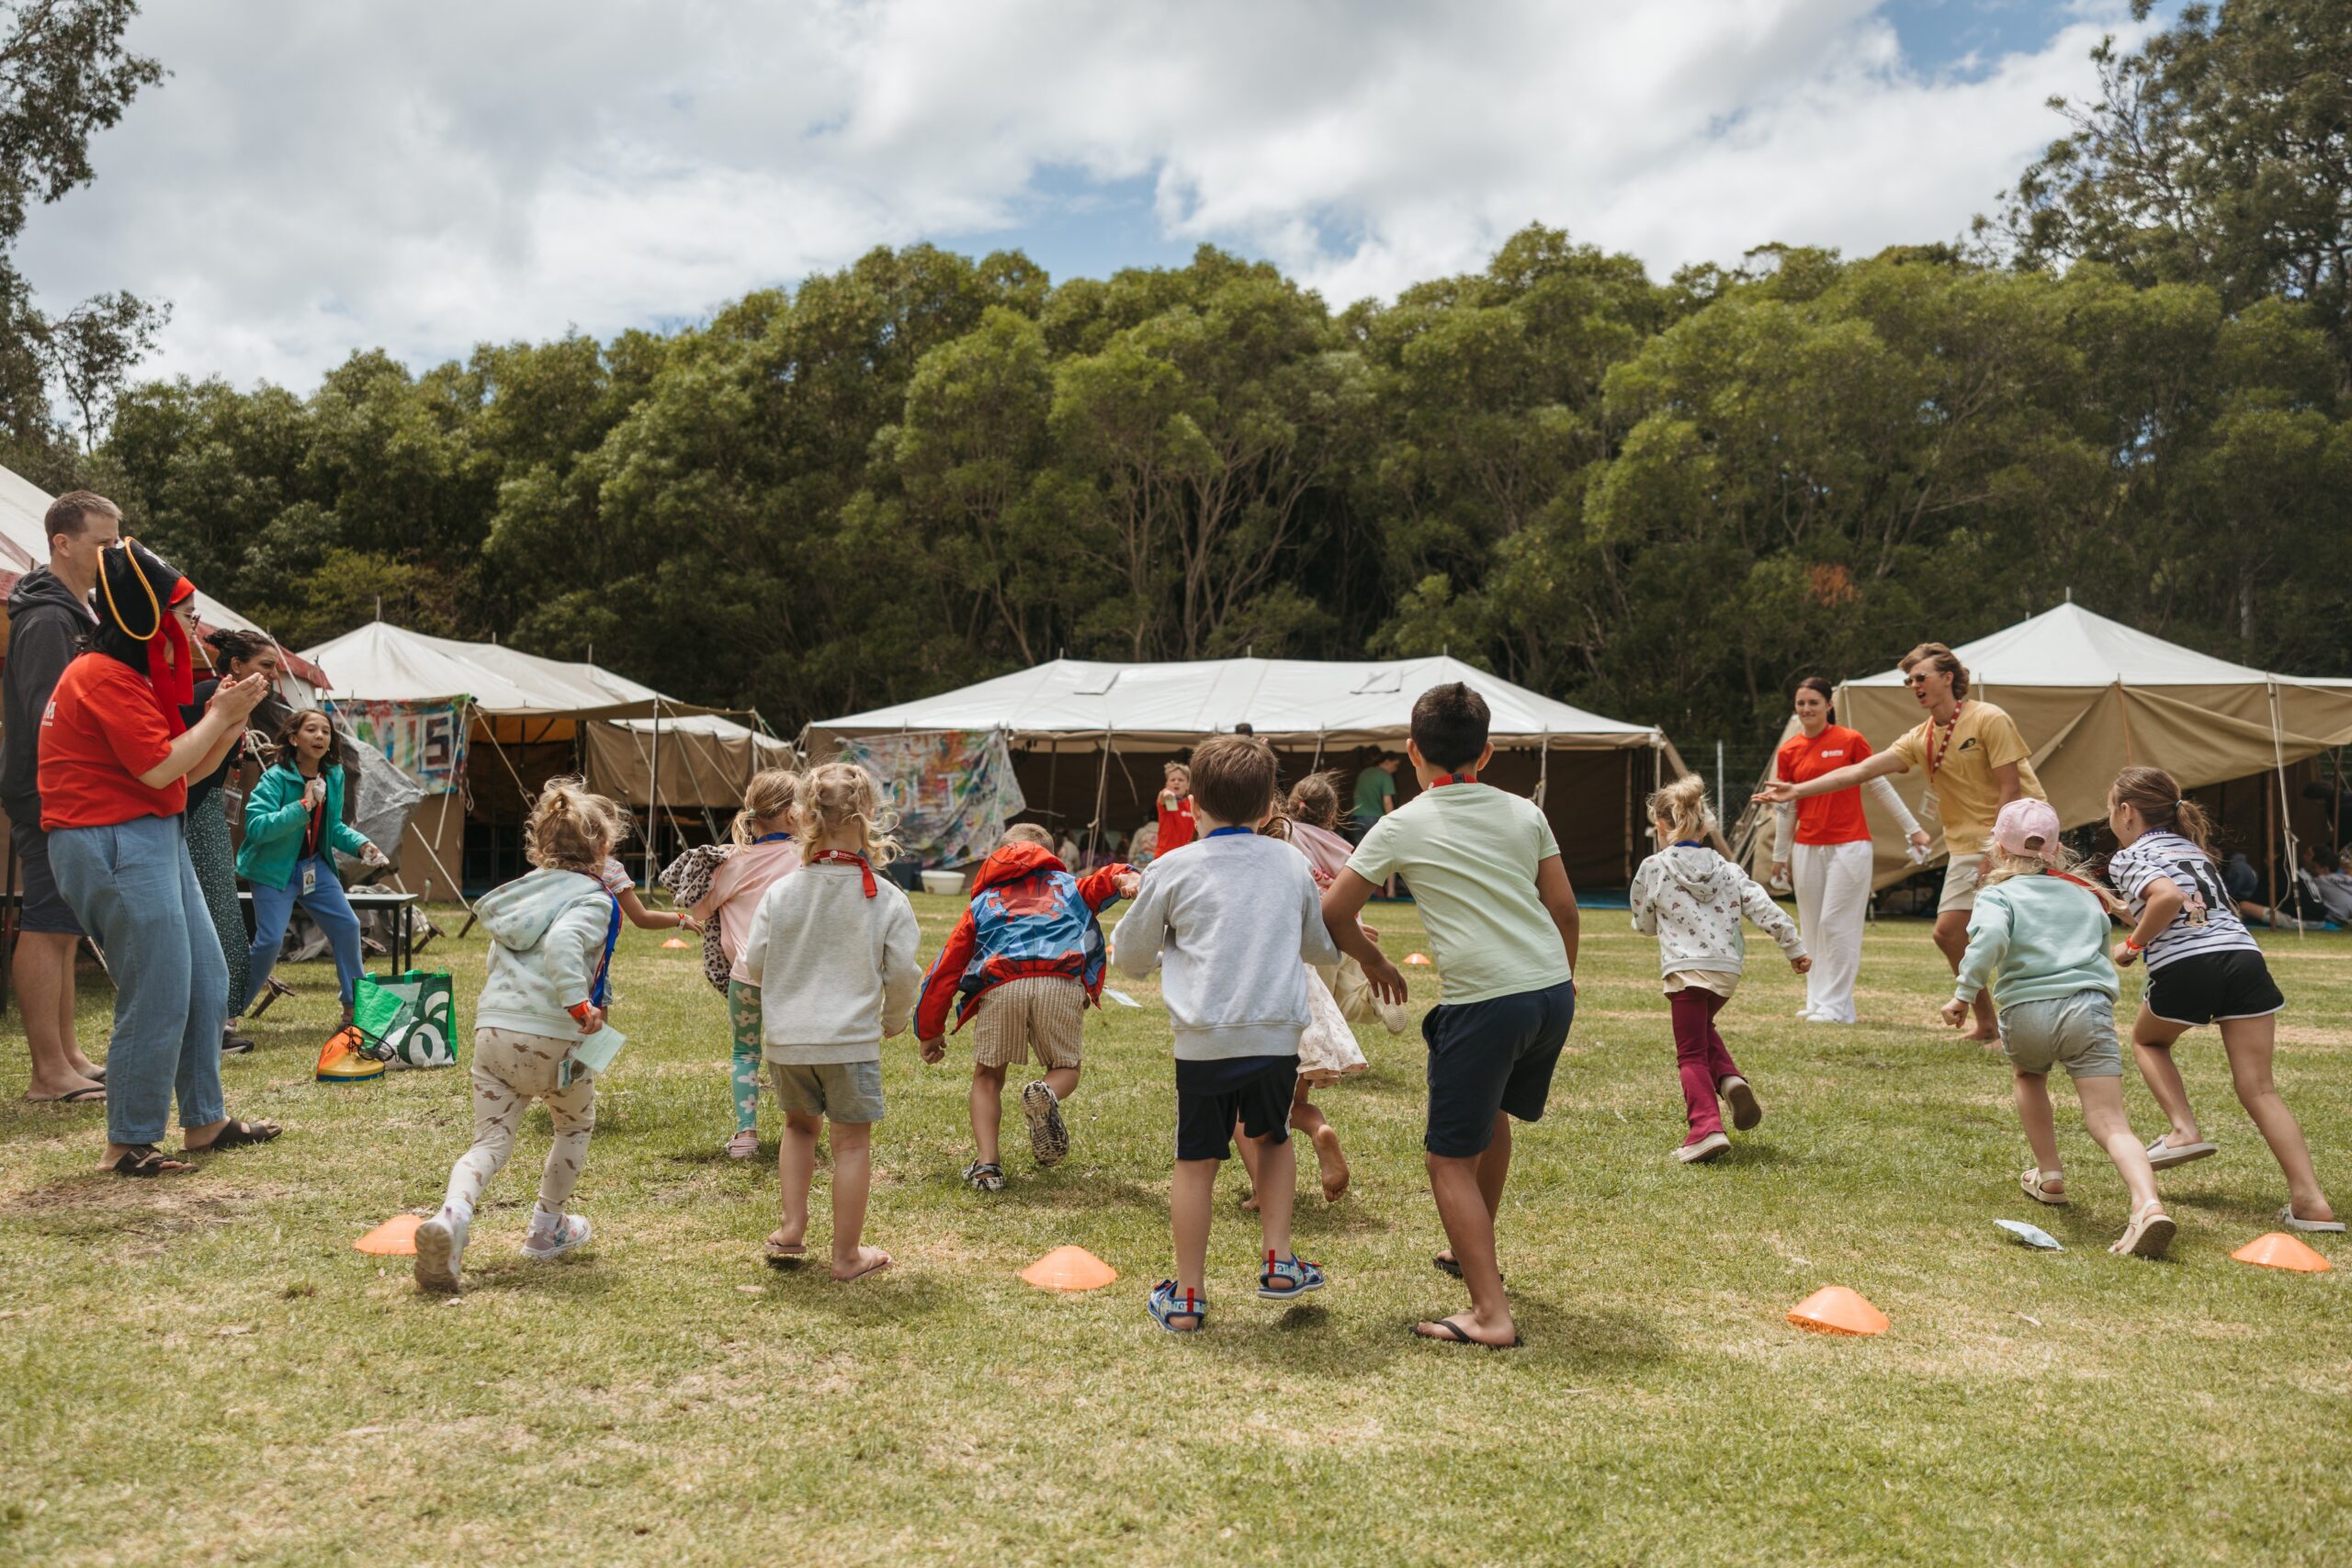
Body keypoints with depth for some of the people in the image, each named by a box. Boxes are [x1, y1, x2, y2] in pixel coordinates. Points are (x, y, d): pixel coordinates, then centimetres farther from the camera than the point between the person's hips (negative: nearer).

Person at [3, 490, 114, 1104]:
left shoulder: (78, 615, 18)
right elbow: (50, 718, -21)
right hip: (50, 798, -10)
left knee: (62, 928, 13)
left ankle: (68, 1058, 20)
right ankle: (50, 1072, -3)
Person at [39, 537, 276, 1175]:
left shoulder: (134, 677, 19)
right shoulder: (105, 678, -14)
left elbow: (191, 767, 17)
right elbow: (161, 769, -20)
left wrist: (230, 719, 4)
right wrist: (220, 715, -9)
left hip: (153, 837, 11)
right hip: (117, 844, -11)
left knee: (205, 980, 13)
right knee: (157, 998, -8)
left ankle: (204, 1120, 22)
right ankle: (130, 1143, 3)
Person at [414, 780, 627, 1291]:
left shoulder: (524, 888, 17)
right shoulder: (594, 900, -6)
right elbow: (562, 942, -28)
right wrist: (579, 1006, -24)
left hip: (493, 1026, 5)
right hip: (554, 1037, -5)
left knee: (491, 1141, 6)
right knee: (575, 1126, 23)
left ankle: (451, 1215, -23)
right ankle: (547, 1228, 31)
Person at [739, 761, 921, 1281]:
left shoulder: (780, 892, -3)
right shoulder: (887, 900, -8)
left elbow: (754, 964, 2)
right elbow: (902, 973, -4)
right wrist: (894, 1021, 16)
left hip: (785, 1037, 3)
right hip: (851, 1038, -3)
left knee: (800, 1123, 26)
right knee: (852, 1142, 7)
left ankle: (792, 1229, 23)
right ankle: (847, 1254, 14)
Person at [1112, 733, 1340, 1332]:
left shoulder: (1172, 869, 0)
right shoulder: (1291, 864, 8)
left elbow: (1130, 957, 10)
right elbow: (1321, 948, 22)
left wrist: (1169, 939, 31)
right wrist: (1348, 939, 44)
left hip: (1205, 1039, -2)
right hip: (1277, 1035, 2)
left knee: (1197, 1162, 9)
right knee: (1274, 1139, 26)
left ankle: (1186, 1297, 15)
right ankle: (1279, 1262, 20)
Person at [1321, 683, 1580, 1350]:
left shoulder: (1401, 826, 1)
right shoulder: (1524, 812, 11)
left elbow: (1333, 912, 4)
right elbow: (1565, 907, 12)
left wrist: (1375, 964, 21)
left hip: (1483, 1003, -6)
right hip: (1552, 992, 6)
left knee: (1451, 1157, 3)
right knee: (1492, 1111, 28)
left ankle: (1491, 1313, -3)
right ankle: (1474, 1251, 45)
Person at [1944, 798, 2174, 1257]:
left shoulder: (1997, 894, 9)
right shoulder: (2087, 896, 25)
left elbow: (1990, 937, -12)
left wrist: (1964, 993, -12)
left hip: (2026, 1013, -1)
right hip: (2089, 1007, 2)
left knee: (2029, 1074, 33)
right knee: (2110, 1124, -5)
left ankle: (2049, 1176, 35)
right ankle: (2147, 1204, -30)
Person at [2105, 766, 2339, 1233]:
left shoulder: (2127, 858, 6)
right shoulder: (2192, 846, 28)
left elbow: (2169, 897, -15)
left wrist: (2133, 943, -1)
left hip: (2185, 966, -5)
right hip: (2245, 956, 5)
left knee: (2147, 1039, 27)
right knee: (2259, 1088, 5)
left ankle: (2184, 1129, 10)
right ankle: (2311, 1201, -5)